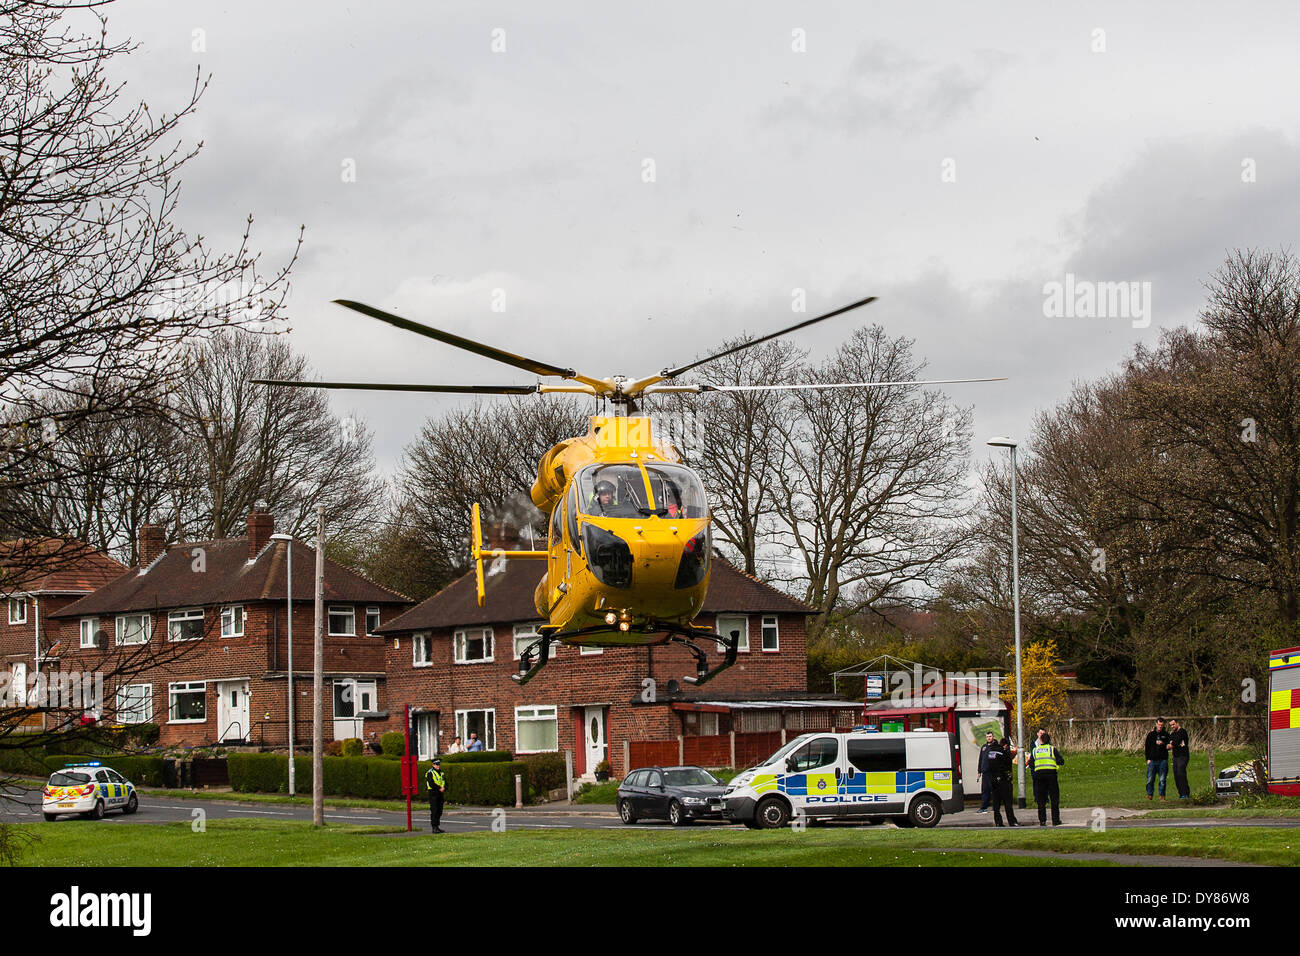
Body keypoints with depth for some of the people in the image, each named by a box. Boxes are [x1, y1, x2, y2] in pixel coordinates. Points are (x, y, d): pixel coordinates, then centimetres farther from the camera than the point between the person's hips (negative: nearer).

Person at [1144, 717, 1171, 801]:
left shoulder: (1166, 735, 7)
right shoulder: (1151, 735, 10)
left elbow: (1169, 746, 3)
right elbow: (1147, 747, 10)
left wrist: (1163, 744, -18)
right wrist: (1148, 759, 1)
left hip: (1163, 760, -1)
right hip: (1152, 760, 1)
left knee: (1162, 780, 0)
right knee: (1150, 779, -3)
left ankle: (1162, 795, 7)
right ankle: (1149, 794, 6)